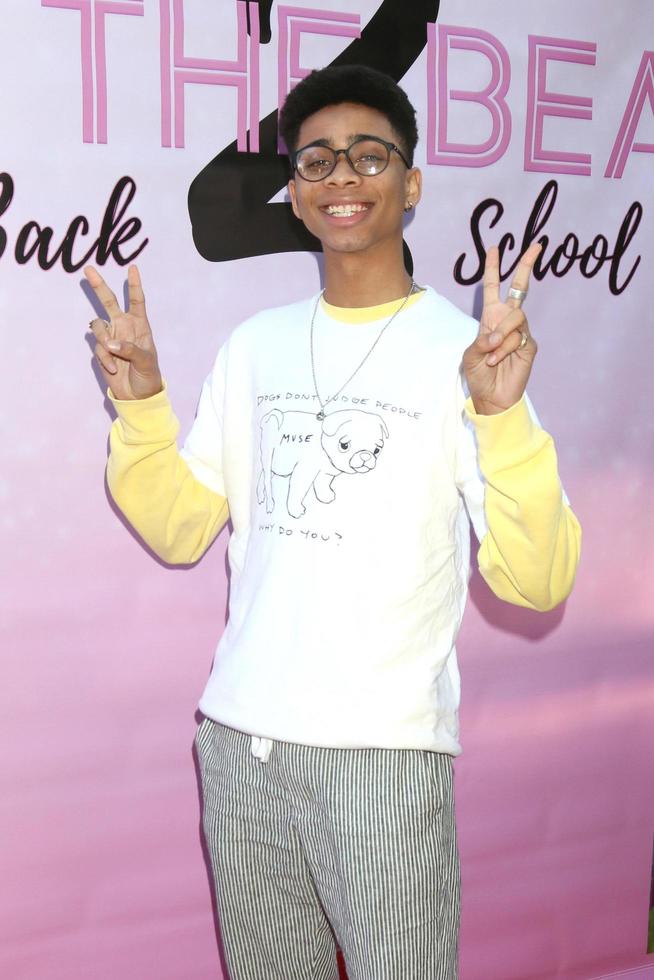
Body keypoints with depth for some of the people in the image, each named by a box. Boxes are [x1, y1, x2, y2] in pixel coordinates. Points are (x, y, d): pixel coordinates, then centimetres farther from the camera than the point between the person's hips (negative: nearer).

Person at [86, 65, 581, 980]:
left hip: (387, 744, -4)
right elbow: (178, 532, 9)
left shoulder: (462, 346, -6)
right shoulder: (256, 345, 8)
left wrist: (502, 415, -26)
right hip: (239, 733, 4)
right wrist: (140, 401, -4)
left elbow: (536, 584, -13)